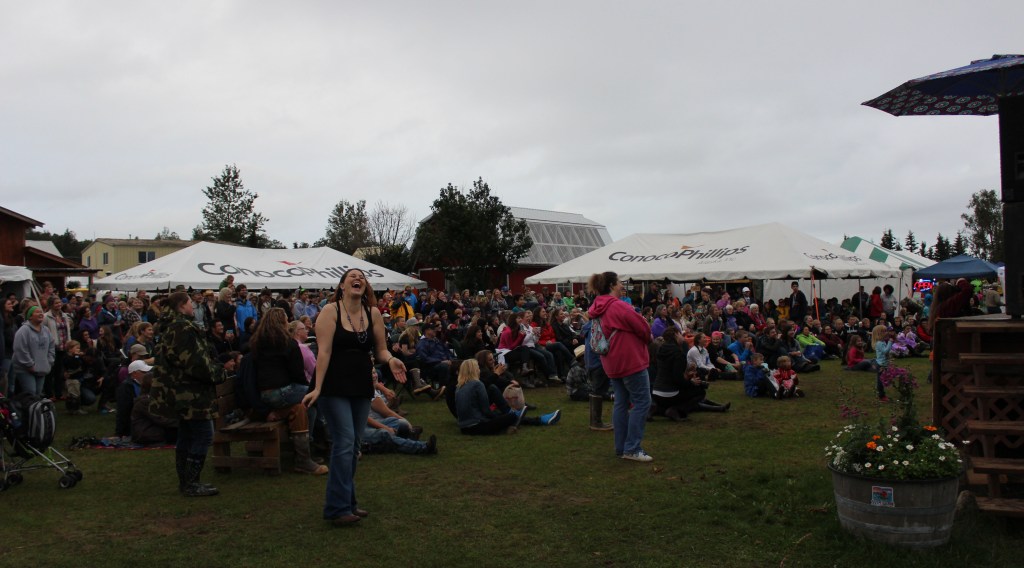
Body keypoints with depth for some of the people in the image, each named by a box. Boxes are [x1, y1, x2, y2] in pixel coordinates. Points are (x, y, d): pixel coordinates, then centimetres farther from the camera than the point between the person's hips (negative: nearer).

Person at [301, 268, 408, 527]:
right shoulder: (331, 311, -9)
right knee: (344, 443, -10)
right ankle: (338, 507, -3)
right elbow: (324, 351, -15)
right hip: (335, 388, -5)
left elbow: (380, 349, 9)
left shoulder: (373, 313, 4)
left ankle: (347, 501, 22)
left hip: (362, 388, 5)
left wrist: (390, 360, -14)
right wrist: (317, 388, -19)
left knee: (352, 446, 11)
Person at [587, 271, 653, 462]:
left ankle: (621, 447, 17)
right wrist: (648, 338, 9)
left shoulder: (599, 309, 9)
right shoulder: (619, 306, -19)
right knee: (642, 402, -3)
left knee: (621, 403, 14)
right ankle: (632, 448, -5)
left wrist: (645, 337, 14)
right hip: (630, 360, -9)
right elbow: (642, 327, -14)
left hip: (613, 363, 9)